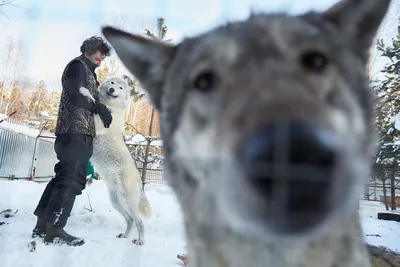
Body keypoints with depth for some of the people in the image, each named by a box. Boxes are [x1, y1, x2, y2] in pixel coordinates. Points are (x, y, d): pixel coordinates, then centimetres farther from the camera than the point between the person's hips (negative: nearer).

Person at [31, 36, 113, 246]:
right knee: (72, 179, -12)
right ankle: (54, 229, -9)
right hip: (76, 131, -10)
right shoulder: (78, 65, -1)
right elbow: (77, 94, -16)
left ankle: (43, 225, 14)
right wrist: (100, 108, -11)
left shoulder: (87, 71, 29)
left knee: (62, 177, 9)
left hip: (76, 131, 10)